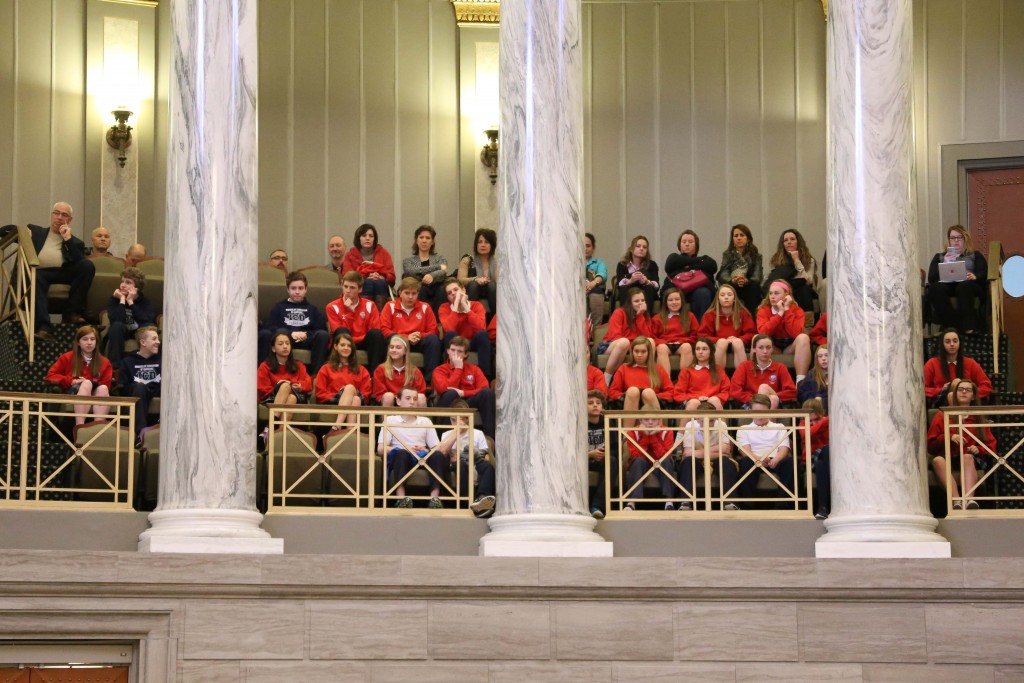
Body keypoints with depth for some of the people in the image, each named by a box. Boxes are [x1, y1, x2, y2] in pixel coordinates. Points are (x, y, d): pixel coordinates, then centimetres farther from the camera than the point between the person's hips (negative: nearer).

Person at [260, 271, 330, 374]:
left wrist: (307, 335, -11)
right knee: (265, 333, -33)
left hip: (307, 341, 1)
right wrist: (291, 334, -11)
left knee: (323, 335, -30)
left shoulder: (312, 309, 27)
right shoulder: (279, 307, 24)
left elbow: (322, 329, 10)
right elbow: (270, 328, 6)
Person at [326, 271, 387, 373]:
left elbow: (376, 329, -1)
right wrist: (349, 311, -18)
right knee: (342, 332, -32)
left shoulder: (369, 305, 3)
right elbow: (340, 332, -13)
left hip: (363, 342, 2)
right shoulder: (333, 307, -2)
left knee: (376, 334, -27)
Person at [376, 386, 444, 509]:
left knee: (438, 455, -31)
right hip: (399, 458, -2)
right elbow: (381, 449, 4)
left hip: (423, 458, 2)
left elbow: (437, 449, 16)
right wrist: (406, 449, -11)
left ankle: (435, 497, -43)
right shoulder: (390, 420, 18)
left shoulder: (425, 421, 27)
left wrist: (425, 451, -8)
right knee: (401, 453, -38)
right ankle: (401, 497, -49)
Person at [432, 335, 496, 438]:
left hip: (469, 403, 2)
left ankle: (490, 435, -28)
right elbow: (446, 389, -13)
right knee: (451, 393, -35)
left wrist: (463, 393, -15)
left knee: (488, 392, -25)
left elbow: (485, 389, -2)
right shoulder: (440, 370, 8)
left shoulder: (474, 369, 15)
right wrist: (458, 368, -5)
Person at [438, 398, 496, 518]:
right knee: (462, 465, -38)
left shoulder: (478, 434, 23)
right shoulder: (447, 435, 22)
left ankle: (481, 497, -57)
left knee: (489, 466, -34)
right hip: (458, 468, -1)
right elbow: (441, 452, -1)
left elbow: (486, 457, 12)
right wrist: (456, 431, 1)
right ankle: (472, 501, -55)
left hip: (477, 468, 1)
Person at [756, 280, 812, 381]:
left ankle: (801, 381, -37)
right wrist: (780, 313, -23)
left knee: (803, 337, -31)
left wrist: (787, 310, -21)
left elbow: (796, 333, -25)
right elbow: (762, 332, -23)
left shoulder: (797, 310, -7)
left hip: (790, 347, 0)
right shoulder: (763, 311, -4)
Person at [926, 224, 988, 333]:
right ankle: (950, 326, -44)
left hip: (968, 285, -1)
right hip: (946, 285, 1)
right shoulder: (939, 257, 29)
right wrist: (944, 265, -4)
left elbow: (983, 274, 8)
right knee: (936, 288, -36)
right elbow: (931, 279, 13)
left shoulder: (975, 255, 27)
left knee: (964, 286, -39)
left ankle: (968, 327, -48)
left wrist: (975, 276, -17)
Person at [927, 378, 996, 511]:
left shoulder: (979, 419, 21)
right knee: (937, 460, -37)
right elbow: (930, 444, 11)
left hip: (969, 459, 0)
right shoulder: (942, 416, 18)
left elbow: (991, 444, 17)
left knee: (967, 457, -38)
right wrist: (949, 437, -7)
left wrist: (978, 449, -6)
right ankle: (956, 501, -56)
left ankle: (969, 499, -59)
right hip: (947, 457, 0)